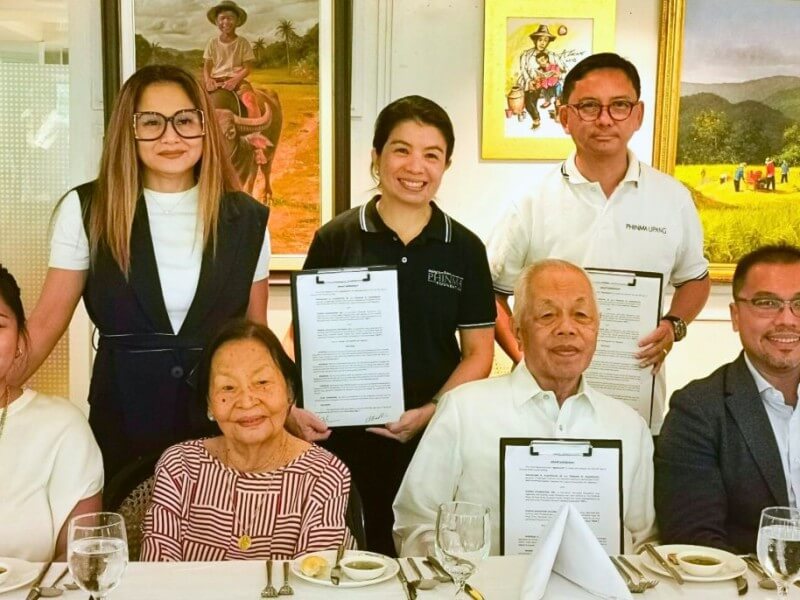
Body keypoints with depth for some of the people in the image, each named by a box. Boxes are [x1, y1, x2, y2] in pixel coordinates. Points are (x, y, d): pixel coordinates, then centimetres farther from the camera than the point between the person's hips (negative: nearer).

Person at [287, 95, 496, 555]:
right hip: (343, 435, -1)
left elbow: (478, 353, 3)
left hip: (433, 438, 1)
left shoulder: (464, 249, 3)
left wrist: (431, 411, -11)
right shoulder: (336, 240, -1)